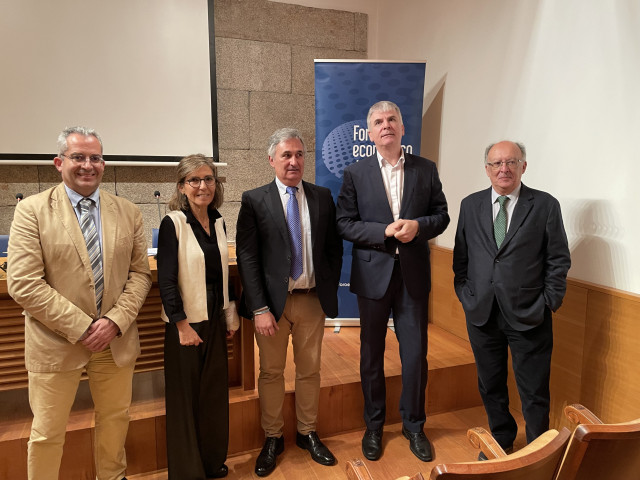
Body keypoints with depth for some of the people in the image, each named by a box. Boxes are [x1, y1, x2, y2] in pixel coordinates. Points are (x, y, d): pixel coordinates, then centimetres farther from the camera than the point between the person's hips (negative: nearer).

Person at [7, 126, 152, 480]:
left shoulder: (128, 212, 3)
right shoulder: (31, 210, -6)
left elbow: (140, 273, 2)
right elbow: (23, 284, -12)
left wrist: (115, 321, -12)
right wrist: (81, 327, -16)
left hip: (117, 341, 3)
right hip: (56, 344, -3)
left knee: (116, 419, 19)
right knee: (47, 433, 12)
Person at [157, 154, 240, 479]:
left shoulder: (217, 223, 6)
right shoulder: (172, 223, -12)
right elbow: (166, 280, -15)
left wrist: (231, 317, 12)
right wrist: (183, 325, -16)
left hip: (215, 321, 6)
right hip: (186, 323, -6)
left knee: (215, 394, 15)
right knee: (185, 398, 8)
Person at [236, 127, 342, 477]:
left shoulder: (323, 197, 4)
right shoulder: (254, 200, -4)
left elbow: (334, 249, 8)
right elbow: (247, 258, -8)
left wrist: (329, 291, 1)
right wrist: (260, 308, -12)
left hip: (313, 301, 2)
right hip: (273, 301, -2)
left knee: (309, 370, 15)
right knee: (271, 373, 12)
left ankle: (307, 433, 36)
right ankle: (272, 438, 33)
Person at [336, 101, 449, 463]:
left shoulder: (426, 169, 4)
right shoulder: (355, 173, 0)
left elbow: (442, 215, 6)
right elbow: (345, 224, -4)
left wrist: (418, 226, -14)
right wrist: (385, 231, -17)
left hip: (414, 274, 1)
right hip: (373, 274, 0)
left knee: (416, 355, 8)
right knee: (372, 355, 13)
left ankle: (414, 426, 32)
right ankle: (374, 426, 34)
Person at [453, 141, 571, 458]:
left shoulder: (546, 205, -3)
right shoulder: (470, 205, 5)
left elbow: (559, 260, -1)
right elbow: (461, 256, 9)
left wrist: (549, 303, -5)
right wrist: (465, 295, 4)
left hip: (528, 316, -3)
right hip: (481, 313, 3)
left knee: (534, 393, 8)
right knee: (490, 386, 18)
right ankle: (501, 441, 40)